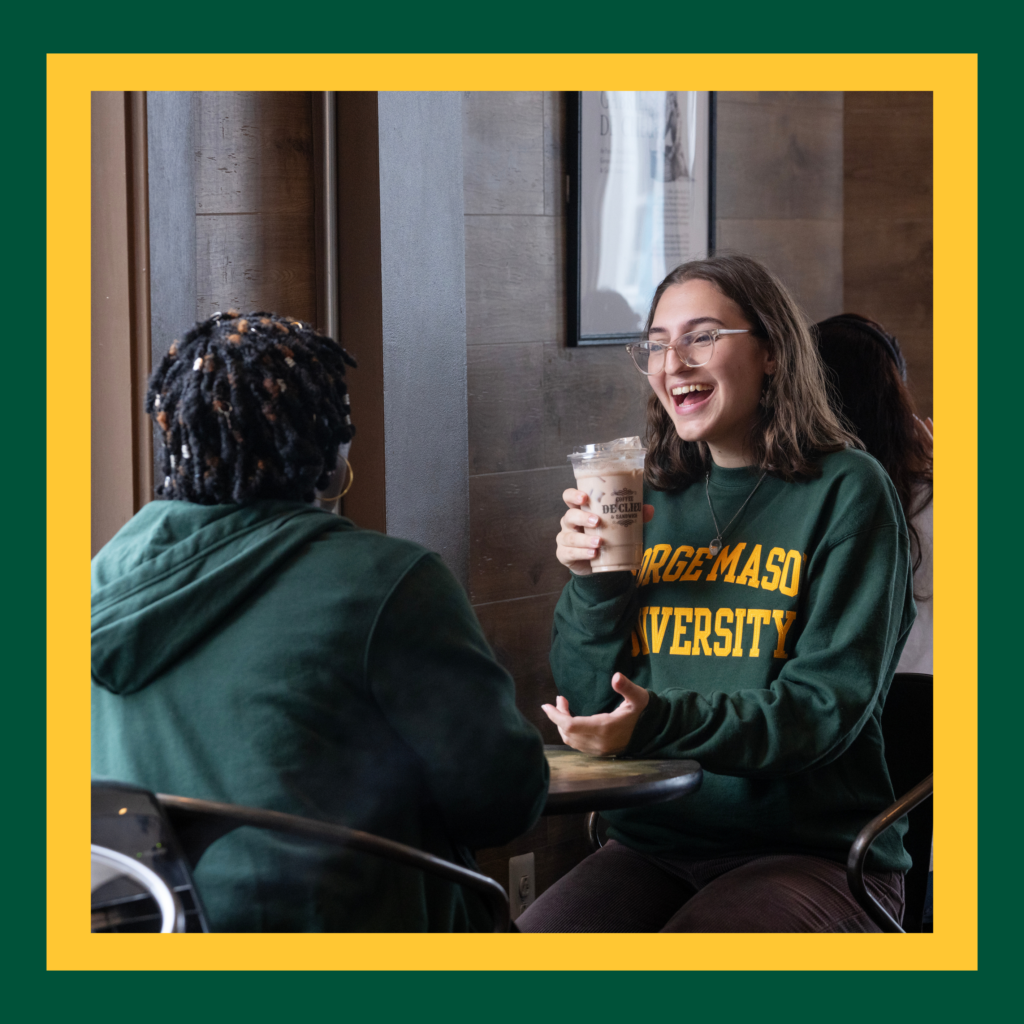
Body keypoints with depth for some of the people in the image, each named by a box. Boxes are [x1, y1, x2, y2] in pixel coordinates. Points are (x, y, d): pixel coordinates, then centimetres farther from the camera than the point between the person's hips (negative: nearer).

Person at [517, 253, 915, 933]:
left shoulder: (846, 490, -2)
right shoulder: (652, 499, 14)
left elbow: (828, 703, -12)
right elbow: (589, 708, 14)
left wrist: (662, 723, -26)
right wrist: (593, 584, -4)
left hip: (815, 851, -4)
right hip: (655, 844, 4)